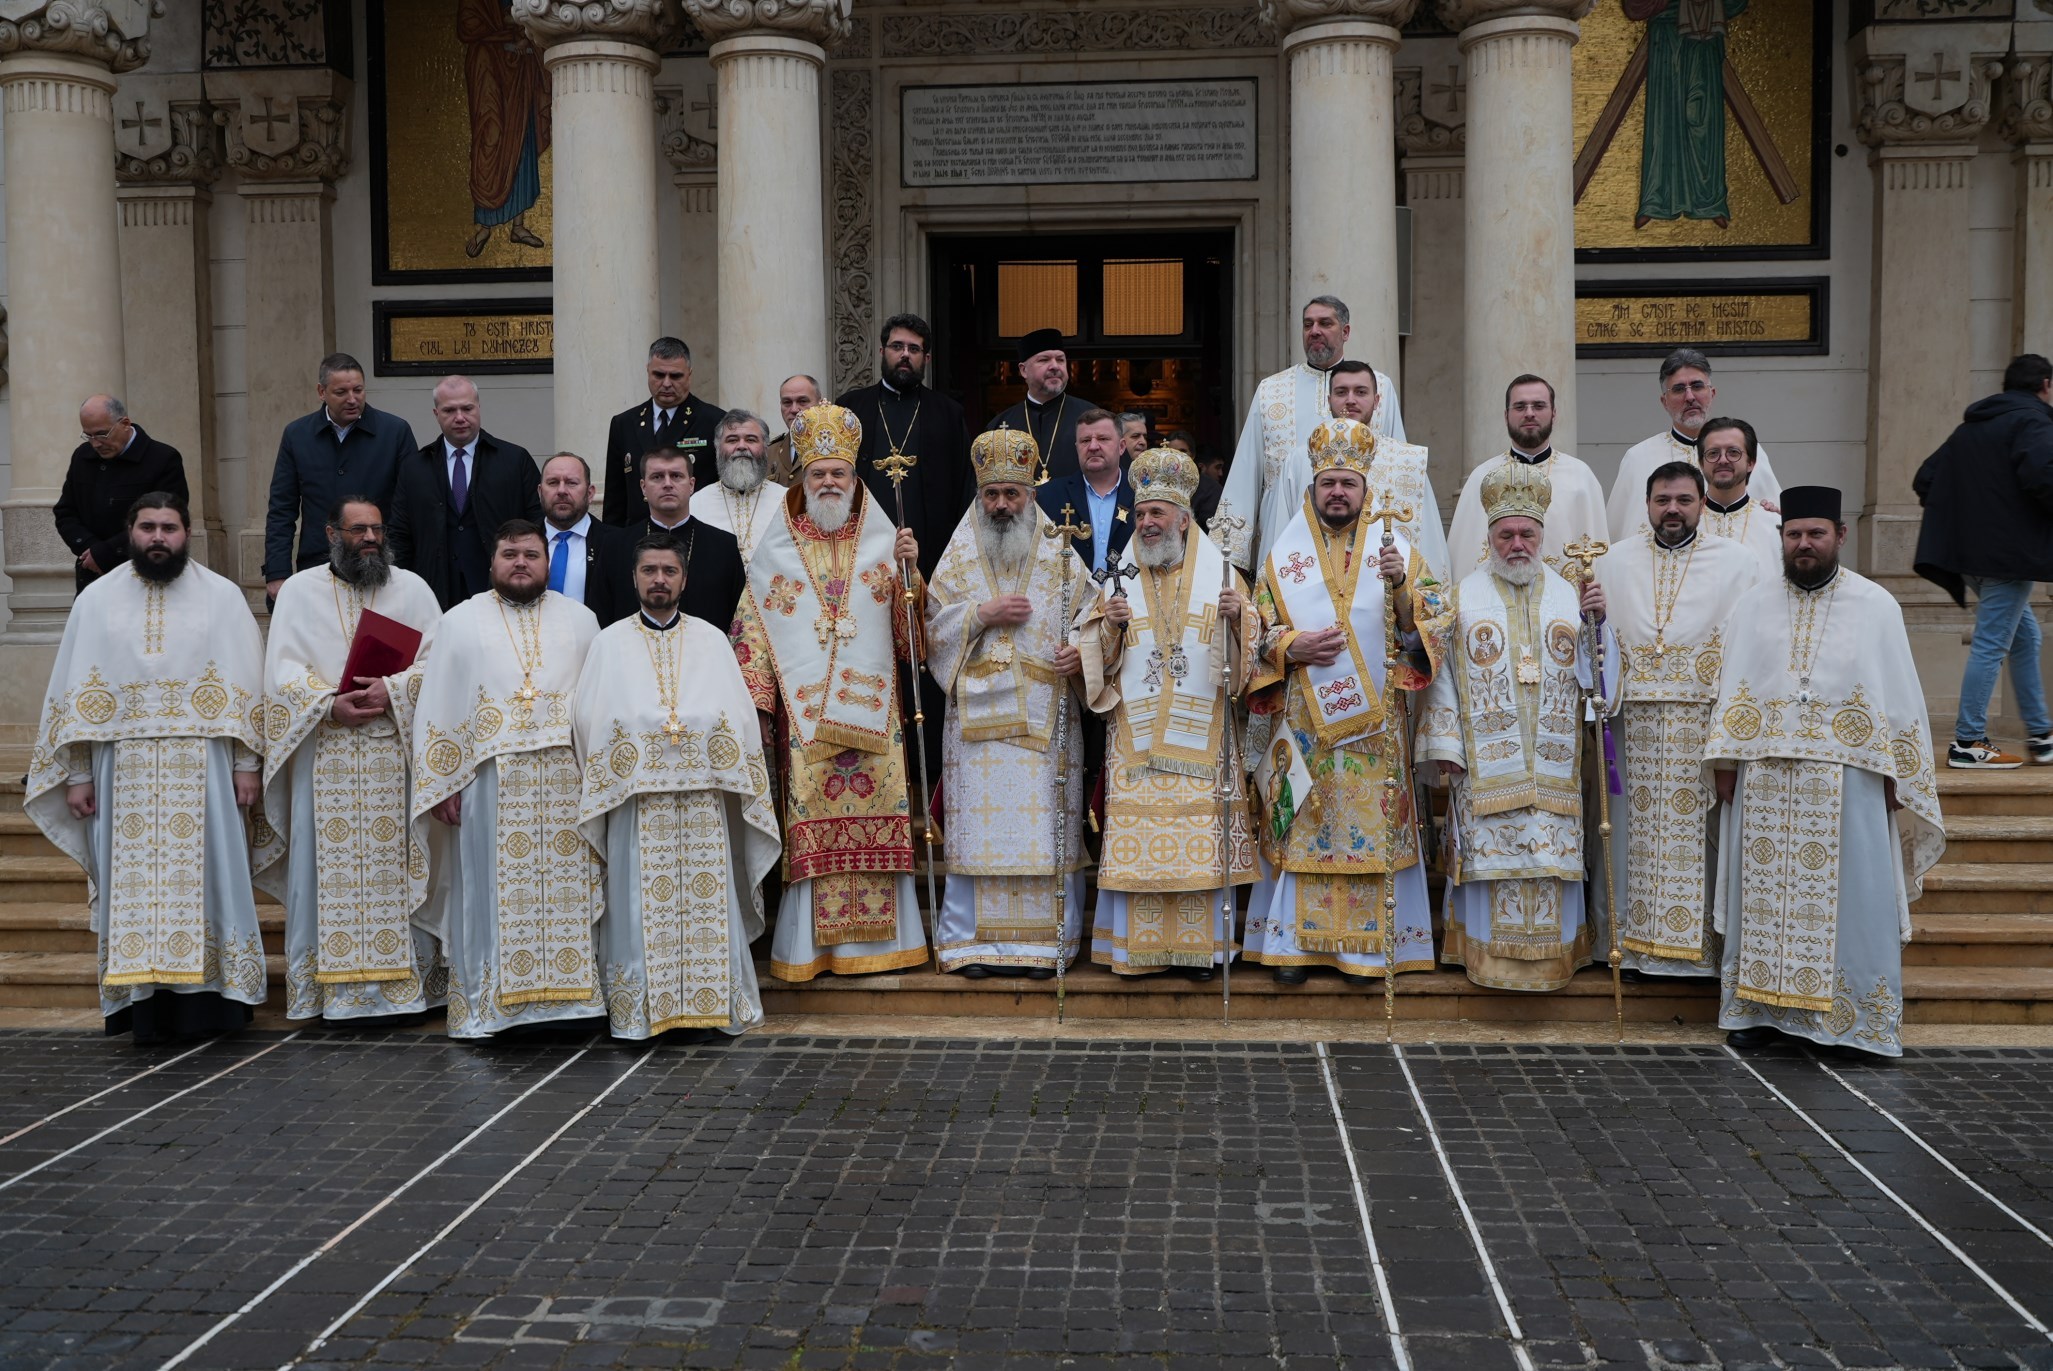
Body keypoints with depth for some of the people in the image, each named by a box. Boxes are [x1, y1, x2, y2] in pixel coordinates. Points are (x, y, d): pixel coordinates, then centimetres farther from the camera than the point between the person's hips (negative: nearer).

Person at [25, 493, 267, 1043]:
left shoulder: (222, 596, 5)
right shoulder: (97, 600, 9)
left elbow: (246, 688, 2)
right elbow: (74, 693, 8)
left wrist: (247, 763, -5)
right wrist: (77, 772, 2)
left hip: (202, 771, -1)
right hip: (124, 771, 1)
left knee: (206, 878, -1)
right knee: (133, 888, 1)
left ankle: (209, 998, 6)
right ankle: (145, 1004, 7)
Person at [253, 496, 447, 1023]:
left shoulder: (412, 589, 10)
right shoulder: (299, 590, 10)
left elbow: (436, 661, 0)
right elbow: (284, 669, 1)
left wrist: (393, 689, -16)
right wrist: (329, 703, -15)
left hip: (396, 753, 0)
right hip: (325, 755, 0)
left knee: (397, 864, 0)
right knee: (328, 866, -1)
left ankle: (409, 979, 4)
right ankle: (329, 985, 5)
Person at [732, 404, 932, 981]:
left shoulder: (884, 542, 11)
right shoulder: (775, 550, 9)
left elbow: (910, 629, 7)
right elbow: (753, 628, 7)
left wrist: (909, 570, -8)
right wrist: (755, 697, -2)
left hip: (872, 707, 1)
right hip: (804, 711, -1)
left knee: (876, 816, -1)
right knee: (812, 823, -4)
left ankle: (876, 937, 8)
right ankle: (814, 943, 3)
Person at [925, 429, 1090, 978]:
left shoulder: (1058, 552, 9)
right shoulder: (959, 555, 10)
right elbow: (933, 628, 5)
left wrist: (1079, 651, -13)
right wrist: (982, 614, -9)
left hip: (1046, 714, 0)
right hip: (977, 711, 0)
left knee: (1045, 825, -2)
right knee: (979, 824, -2)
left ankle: (1045, 941, 7)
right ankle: (976, 942, 5)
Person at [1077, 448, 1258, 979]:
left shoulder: (1220, 575, 7)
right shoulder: (1120, 578, 11)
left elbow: (1249, 649, 3)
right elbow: (1097, 656, 8)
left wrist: (1239, 616, -16)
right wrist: (1110, 624, -12)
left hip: (1200, 735, -1)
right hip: (1136, 734, 1)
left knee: (1200, 836, -3)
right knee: (1136, 835, -3)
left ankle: (1198, 945, 7)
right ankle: (1139, 946, 6)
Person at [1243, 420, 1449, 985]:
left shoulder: (1398, 550, 7)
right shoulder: (1284, 556, 7)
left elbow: (1425, 629, 0)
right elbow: (1258, 633, 7)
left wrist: (1400, 587, -18)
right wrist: (1293, 648, -12)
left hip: (1375, 726, 0)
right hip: (1304, 724, 0)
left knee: (1371, 827, 1)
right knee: (1301, 830, 1)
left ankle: (1367, 944, 10)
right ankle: (1295, 940, 10)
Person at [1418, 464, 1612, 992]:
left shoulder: (1568, 595, 11)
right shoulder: (1464, 597, 6)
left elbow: (1590, 672, 7)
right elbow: (1443, 675, 3)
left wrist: (1596, 622, -9)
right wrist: (1445, 745, -4)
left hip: (1552, 765, 2)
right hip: (1487, 764, -2)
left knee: (1550, 853, 1)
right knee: (1491, 850, -2)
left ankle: (1551, 952, 12)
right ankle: (1489, 953, 7)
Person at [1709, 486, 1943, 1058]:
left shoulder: (1876, 606, 3)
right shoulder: (1754, 604, 9)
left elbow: (1899, 698, 2)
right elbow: (1731, 691, 8)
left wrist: (1894, 775, -2)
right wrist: (1725, 763, 1)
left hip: (1845, 782, -2)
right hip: (1764, 783, 2)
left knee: (1849, 901, 0)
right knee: (1766, 897, 5)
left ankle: (1857, 1017, 8)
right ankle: (1763, 1006, 12)